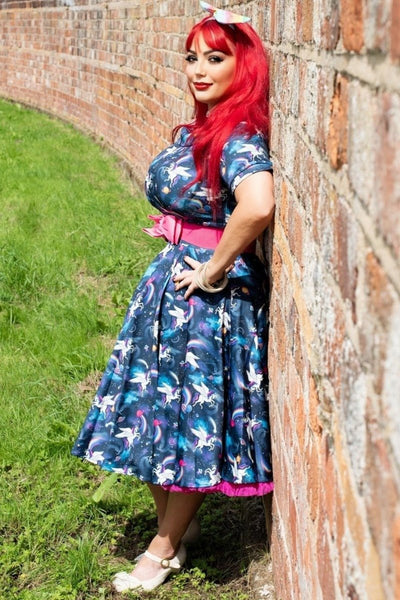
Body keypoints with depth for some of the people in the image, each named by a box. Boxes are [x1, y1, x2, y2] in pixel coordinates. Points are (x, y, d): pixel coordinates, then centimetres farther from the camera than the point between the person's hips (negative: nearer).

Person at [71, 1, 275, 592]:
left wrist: (214, 268, -28)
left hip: (212, 297, -9)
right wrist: (176, 237, 12)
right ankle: (173, 524, 34)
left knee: (192, 420, 6)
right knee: (158, 407, 15)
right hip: (171, 280, 9)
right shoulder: (194, 131, 8)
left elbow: (258, 206, -41)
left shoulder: (240, 138, -20)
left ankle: (165, 549, 23)